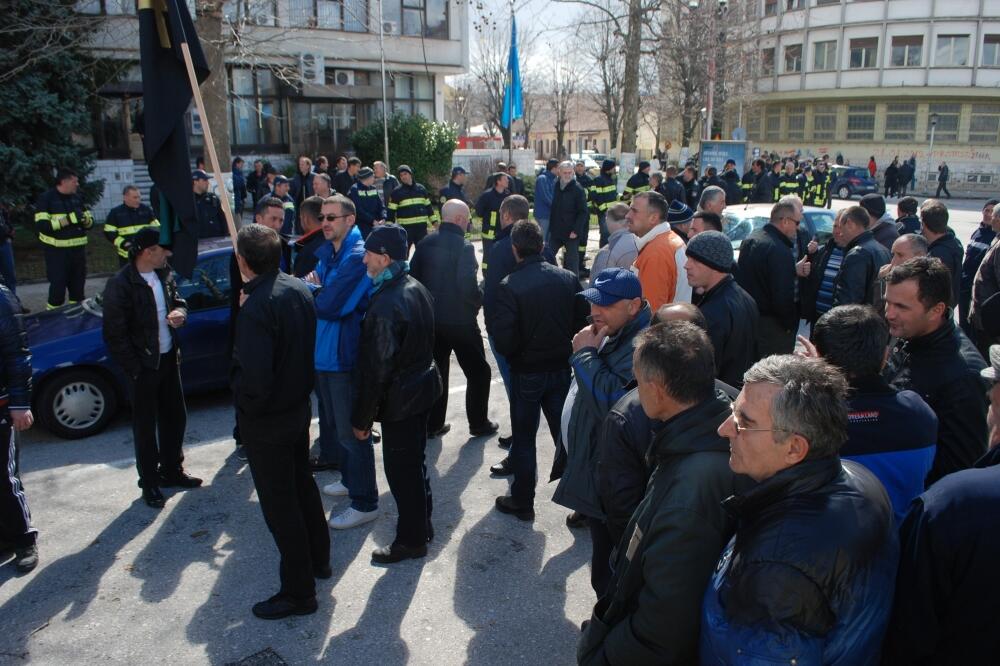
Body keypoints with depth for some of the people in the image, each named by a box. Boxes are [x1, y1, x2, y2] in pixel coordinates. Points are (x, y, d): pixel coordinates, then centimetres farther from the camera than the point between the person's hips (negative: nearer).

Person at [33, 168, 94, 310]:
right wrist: (67, 220, -22)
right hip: (57, 250, -6)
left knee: (78, 284, 12)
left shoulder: (77, 197, 10)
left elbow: (91, 222, 15)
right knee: (58, 285, -5)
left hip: (78, 249, 6)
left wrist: (85, 218, -9)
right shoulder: (46, 198, -8)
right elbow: (41, 225, -17)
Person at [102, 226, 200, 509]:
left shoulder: (163, 275, 0)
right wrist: (135, 369, -16)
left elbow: (177, 301, 17)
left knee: (175, 417, 18)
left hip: (168, 358, 7)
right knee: (145, 426, 8)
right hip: (143, 366, -7)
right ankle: (149, 483, 23)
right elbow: (115, 335, -16)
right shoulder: (120, 285, -19)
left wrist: (180, 313, -8)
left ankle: (172, 471, 36)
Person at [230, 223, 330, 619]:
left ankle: (298, 592, 20)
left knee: (280, 505, 6)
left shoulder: (256, 309, -28)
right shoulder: (298, 289, -3)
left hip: (266, 422, -8)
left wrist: (241, 397, -9)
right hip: (299, 408, 8)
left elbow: (254, 379, -31)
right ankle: (318, 559, 43)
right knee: (302, 484, 25)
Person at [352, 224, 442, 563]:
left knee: (402, 471, 6)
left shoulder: (385, 306, -26)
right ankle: (422, 526, 38)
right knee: (415, 463, 22)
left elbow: (376, 369, -23)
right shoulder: (417, 289, 2)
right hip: (423, 386, 9)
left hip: (398, 399, -9)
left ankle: (412, 540, 22)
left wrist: (362, 417, -13)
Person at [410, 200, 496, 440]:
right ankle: (479, 423, 19)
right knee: (478, 372, 12)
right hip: (460, 321, -6)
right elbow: (468, 286, -24)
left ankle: (433, 424, 24)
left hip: (431, 319, 6)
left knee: (437, 372, 18)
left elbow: (413, 276, 3)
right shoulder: (463, 247, -17)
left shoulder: (425, 244, 0)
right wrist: (480, 300, -4)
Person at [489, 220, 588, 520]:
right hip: (562, 369, 3)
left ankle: (522, 502, 26)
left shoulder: (509, 287, -19)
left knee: (524, 438, 13)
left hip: (526, 373, -3)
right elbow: (583, 322, -4)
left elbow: (503, 342, -20)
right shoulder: (569, 279, -8)